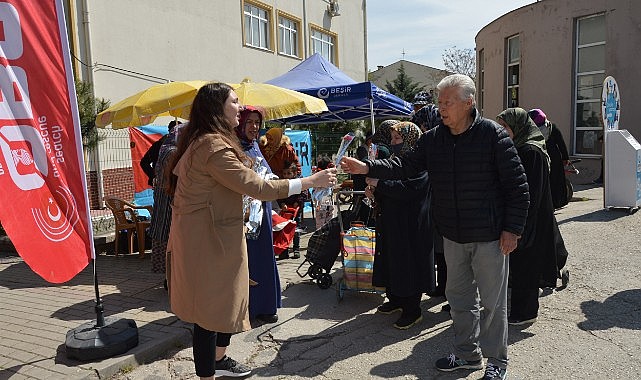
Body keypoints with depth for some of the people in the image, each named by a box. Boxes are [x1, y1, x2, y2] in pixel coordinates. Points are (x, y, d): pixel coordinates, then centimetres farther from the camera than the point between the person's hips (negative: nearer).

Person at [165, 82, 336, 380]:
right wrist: (310, 182, -19)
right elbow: (256, 186, -25)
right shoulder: (213, 146, -22)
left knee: (227, 301, 20)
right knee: (210, 312, 1)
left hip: (216, 237, 11)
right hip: (207, 243, -11)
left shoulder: (201, 141, 14)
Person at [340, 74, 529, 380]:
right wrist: (367, 168, -10)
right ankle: (468, 354, 37)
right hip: (452, 236, 6)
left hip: (489, 236, -5)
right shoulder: (433, 139, 3)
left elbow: (517, 185, -11)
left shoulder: (493, 135, -12)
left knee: (493, 301, 8)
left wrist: (512, 229, -12)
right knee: (459, 297, 18)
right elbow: (406, 165, 3)